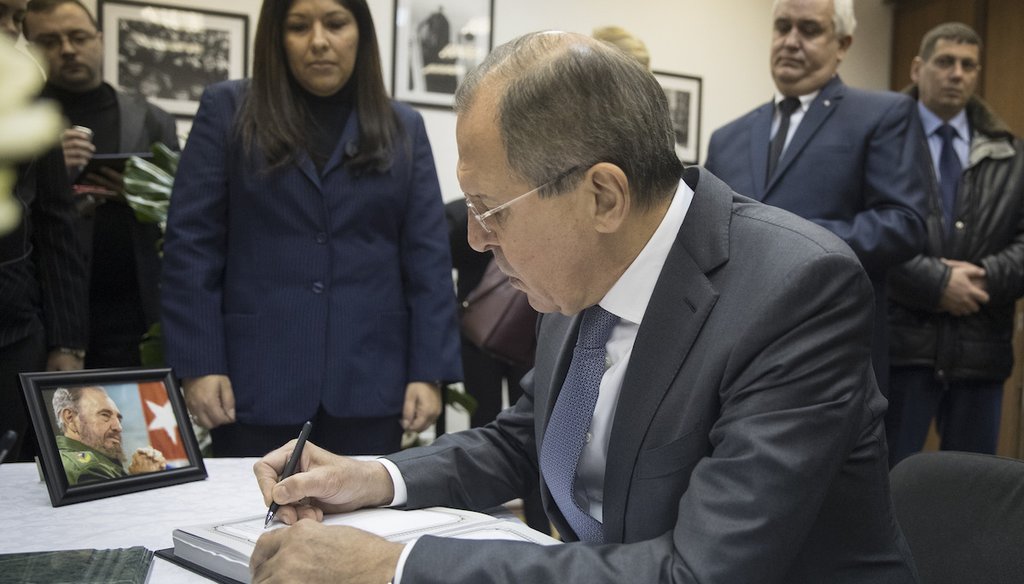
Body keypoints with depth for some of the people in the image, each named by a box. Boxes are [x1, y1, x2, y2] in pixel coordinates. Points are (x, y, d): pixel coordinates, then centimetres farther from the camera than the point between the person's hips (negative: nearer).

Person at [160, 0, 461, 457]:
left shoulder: (403, 129, 10)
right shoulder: (228, 111, 4)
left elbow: (428, 258, 5)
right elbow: (191, 244, 0)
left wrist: (428, 371, -2)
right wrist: (199, 365, -8)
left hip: (369, 381, 2)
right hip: (256, 377, -1)